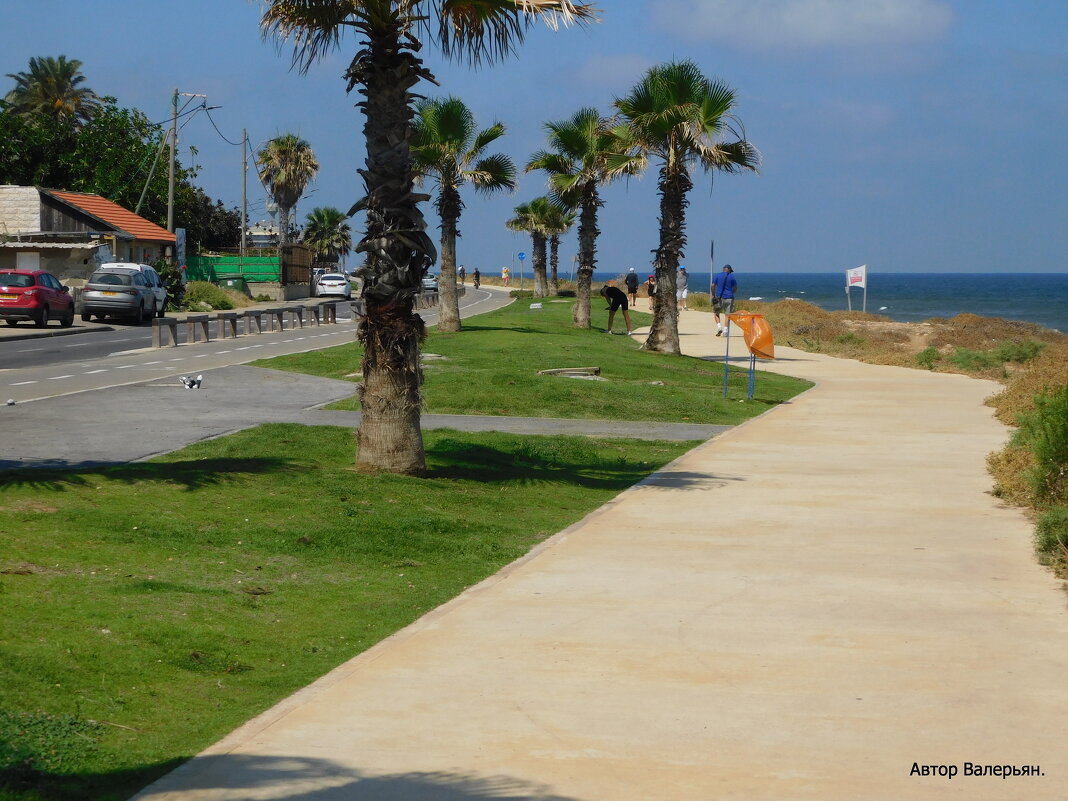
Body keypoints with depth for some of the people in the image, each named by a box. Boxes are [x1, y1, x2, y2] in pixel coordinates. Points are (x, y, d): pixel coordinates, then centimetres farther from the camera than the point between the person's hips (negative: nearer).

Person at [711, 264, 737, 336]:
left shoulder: (717, 276, 3)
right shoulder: (732, 277, 3)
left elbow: (713, 286, -2)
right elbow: (735, 288, 5)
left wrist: (713, 295, 7)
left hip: (719, 297, 0)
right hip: (729, 297, 0)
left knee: (716, 313, 13)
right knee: (728, 314, 4)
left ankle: (719, 327, -5)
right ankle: (726, 330, -3)